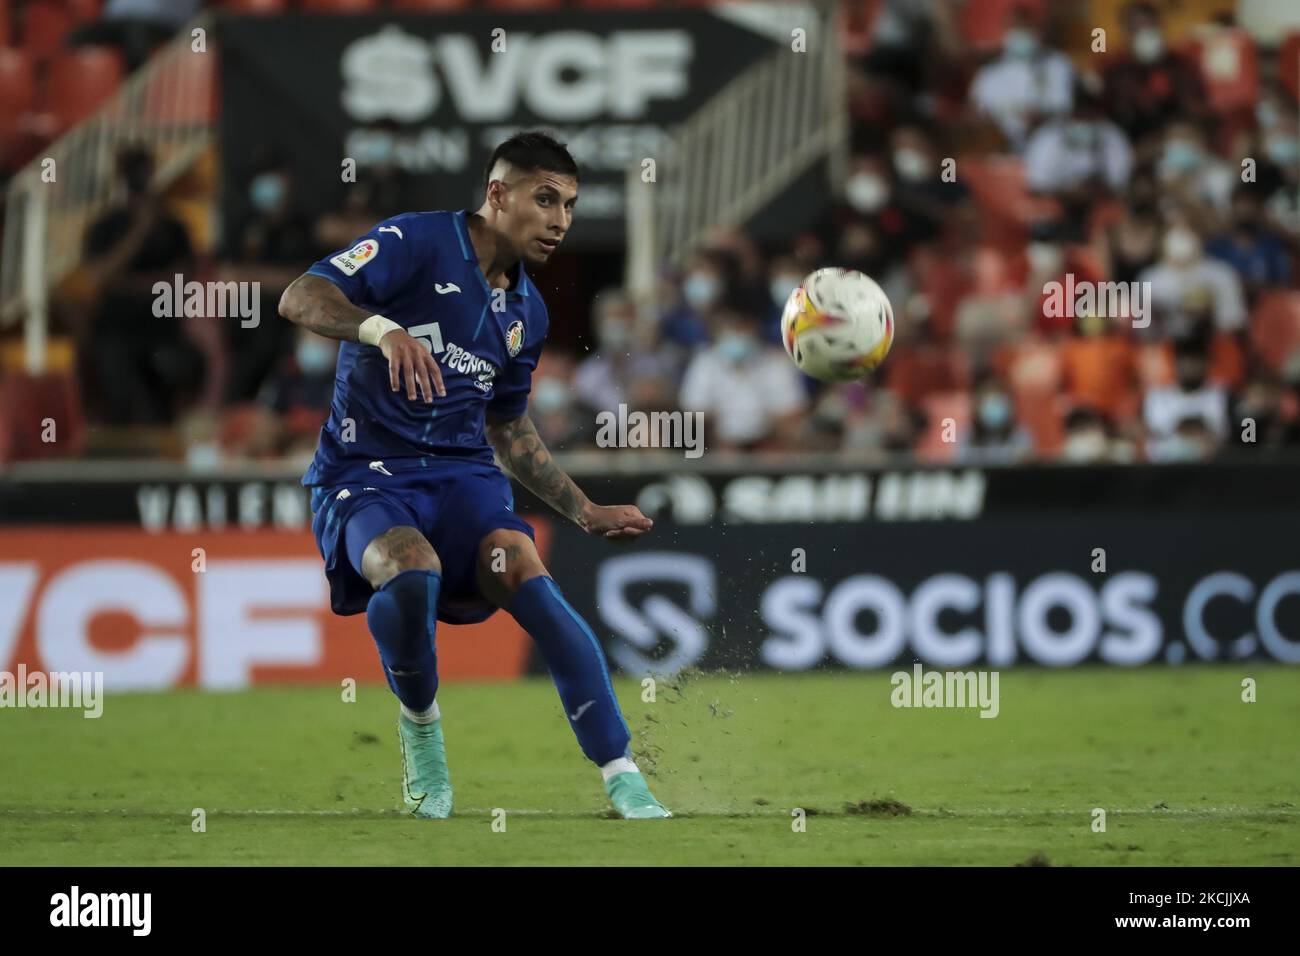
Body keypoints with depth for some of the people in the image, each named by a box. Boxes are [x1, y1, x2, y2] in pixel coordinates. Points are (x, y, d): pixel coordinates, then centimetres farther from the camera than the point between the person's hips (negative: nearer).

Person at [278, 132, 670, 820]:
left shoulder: (526, 312, 15)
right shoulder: (417, 243, -6)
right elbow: (300, 298, -18)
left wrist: (584, 513, 25)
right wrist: (385, 329, -36)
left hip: (463, 475, 5)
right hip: (366, 475, -4)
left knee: (526, 577, -26)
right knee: (412, 575, -36)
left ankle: (624, 782, -28)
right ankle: (419, 724, -3)